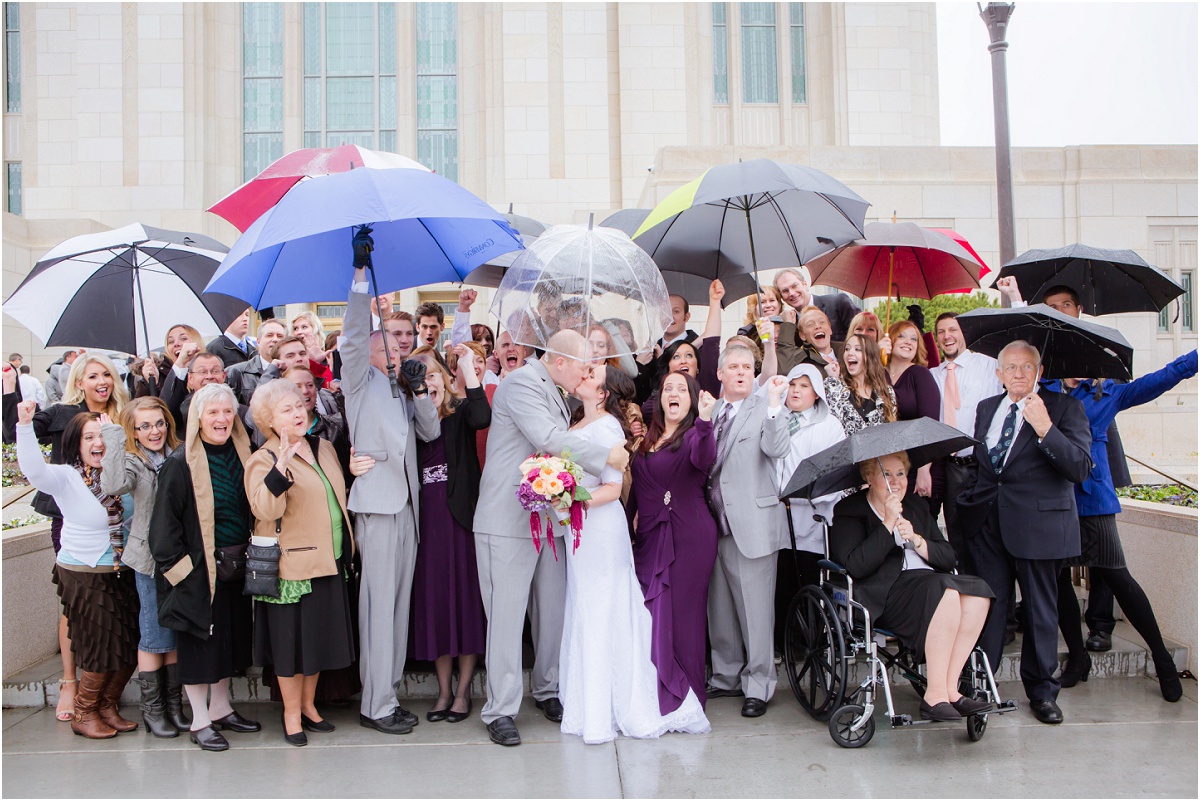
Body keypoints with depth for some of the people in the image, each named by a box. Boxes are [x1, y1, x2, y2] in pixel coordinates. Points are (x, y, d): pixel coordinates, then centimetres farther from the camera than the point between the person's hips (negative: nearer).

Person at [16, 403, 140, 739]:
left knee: (129, 649, 9)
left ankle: (108, 706, 30)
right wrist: (25, 424, -40)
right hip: (84, 576, -5)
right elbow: (34, 470, -28)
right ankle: (84, 714, 24)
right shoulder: (66, 478, -11)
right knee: (103, 651, 1)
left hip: (122, 573, 5)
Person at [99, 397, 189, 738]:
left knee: (177, 633, 12)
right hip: (149, 559, -4)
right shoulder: (133, 461, -7)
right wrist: (113, 437, -24)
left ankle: (174, 703, 24)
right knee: (154, 634, 3)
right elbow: (114, 485, -30)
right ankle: (152, 709, 18)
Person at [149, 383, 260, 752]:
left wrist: (248, 557, 6)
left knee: (230, 636, 14)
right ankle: (200, 722, 15)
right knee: (199, 641, 3)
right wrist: (180, 567, -13)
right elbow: (165, 523, -11)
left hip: (235, 565, 6)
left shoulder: (241, 455, 5)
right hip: (198, 569, -6)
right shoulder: (181, 464, -12)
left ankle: (220, 709, 29)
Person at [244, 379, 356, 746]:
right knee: (292, 640, 4)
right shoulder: (264, 460, -10)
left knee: (320, 636, 15)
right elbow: (265, 510, -27)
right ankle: (291, 714, 21)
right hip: (292, 564, -6)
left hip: (329, 561, 6)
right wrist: (281, 467, -37)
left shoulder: (323, 447, 10)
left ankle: (309, 705, 31)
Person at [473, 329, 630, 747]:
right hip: (509, 520, -8)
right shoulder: (521, 383, -12)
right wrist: (606, 456, -16)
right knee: (508, 614, -3)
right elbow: (548, 438, -23)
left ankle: (549, 690, 28)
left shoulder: (555, 392, 16)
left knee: (554, 610, 12)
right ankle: (500, 710, 6)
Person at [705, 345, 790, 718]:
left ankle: (758, 686, 12)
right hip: (714, 521, 6)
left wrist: (774, 400, -27)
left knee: (755, 608, 0)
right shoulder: (709, 411, 14)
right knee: (719, 607, 15)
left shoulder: (764, 409, -2)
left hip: (752, 522, -6)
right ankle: (727, 676, 30)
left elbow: (776, 449, -22)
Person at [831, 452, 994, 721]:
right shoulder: (849, 511, 4)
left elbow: (948, 558, 13)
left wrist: (917, 540, -6)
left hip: (931, 582, 6)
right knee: (945, 592, -32)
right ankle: (935, 695, -27)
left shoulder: (917, 507, 23)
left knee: (978, 591, -23)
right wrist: (888, 523, -16)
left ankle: (950, 688, -22)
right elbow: (856, 567, -13)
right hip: (886, 592, -6)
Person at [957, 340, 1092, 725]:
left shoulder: (1065, 408, -3)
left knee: (1041, 610, 7)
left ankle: (1041, 691, 22)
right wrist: (969, 499, 15)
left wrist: (1045, 428, -25)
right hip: (989, 523, 4)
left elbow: (1080, 468, -15)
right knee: (988, 605, 7)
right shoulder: (986, 408, 14)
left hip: (1038, 523, -4)